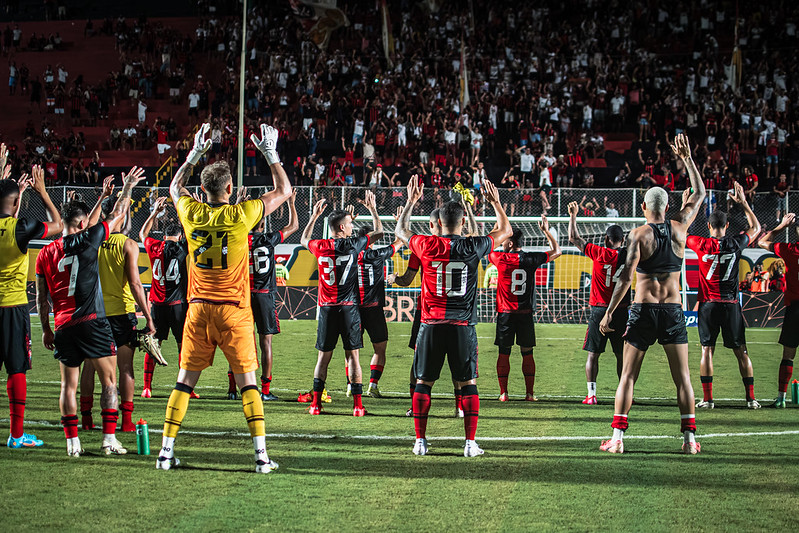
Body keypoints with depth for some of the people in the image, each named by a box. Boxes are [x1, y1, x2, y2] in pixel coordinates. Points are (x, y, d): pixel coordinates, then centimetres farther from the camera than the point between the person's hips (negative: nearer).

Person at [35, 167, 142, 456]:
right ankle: (109, 440, -2)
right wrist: (127, 188, 20)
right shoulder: (87, 241, -4)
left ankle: (72, 442, 5)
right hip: (92, 321, -4)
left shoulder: (46, 253, 8)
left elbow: (41, 297, 12)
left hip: (63, 326, 4)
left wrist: (46, 329, 20)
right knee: (109, 380, 3)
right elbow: (117, 217, 7)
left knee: (69, 383, 10)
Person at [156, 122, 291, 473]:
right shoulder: (241, 216, -9)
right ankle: (261, 455, -2)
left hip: (199, 309, 3)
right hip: (234, 311, -3)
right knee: (247, 381, 1)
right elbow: (284, 191, 5)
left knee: (185, 381, 8)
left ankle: (166, 451, 8)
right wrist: (270, 154, 13)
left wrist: (196, 153, 26)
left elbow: (175, 187, 24)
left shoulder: (191, 213, -1)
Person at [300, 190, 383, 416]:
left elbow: (304, 239, 26)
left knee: (323, 356, 8)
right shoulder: (353, 245, -6)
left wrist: (314, 216, 32)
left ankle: (316, 403, 7)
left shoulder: (320, 247, 1)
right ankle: (357, 404, -3)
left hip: (326, 308, 2)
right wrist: (372, 209, 22)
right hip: (349, 308, -2)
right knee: (352, 355, 0)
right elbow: (379, 231, 10)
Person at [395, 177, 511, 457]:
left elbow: (401, 230, 19)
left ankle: (420, 441, 8)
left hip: (432, 325, 1)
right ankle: (470, 443, 2)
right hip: (462, 326, -1)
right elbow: (505, 230, 15)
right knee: (468, 383, 5)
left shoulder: (427, 245, -4)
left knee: (424, 382, 9)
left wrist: (411, 201, 27)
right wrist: (495, 202, 26)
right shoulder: (473, 247, -4)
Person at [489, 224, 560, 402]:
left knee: (504, 353, 5)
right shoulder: (531, 259, -1)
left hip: (505, 313, -1)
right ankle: (530, 393, 4)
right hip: (526, 313, 1)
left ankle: (503, 392, 2)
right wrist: (546, 231, 19)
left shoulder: (500, 259, -6)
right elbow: (557, 252, 13)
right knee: (527, 353, 6)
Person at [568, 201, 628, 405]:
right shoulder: (628, 256, -4)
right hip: (621, 311, 2)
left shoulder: (599, 253, -7)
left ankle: (591, 394, -2)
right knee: (622, 355, 8)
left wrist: (573, 216, 11)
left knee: (593, 354, 3)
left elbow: (574, 238, 1)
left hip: (599, 311, -2)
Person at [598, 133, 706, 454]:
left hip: (642, 310, -2)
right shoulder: (679, 228, 2)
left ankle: (617, 438, 0)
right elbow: (699, 193, 17)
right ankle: (690, 438, 3)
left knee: (628, 376, 3)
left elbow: (626, 276, -13)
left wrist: (609, 312, -9)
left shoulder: (639, 235, -6)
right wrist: (687, 158, 23)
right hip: (673, 310, 2)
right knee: (682, 376, 7)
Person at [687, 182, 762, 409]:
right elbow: (756, 228, 16)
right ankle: (751, 398, 5)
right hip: (731, 305, 1)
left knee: (707, 350, 3)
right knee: (741, 351, 6)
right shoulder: (735, 244, -2)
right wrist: (743, 203, 21)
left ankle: (707, 399, -2)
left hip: (708, 304, -1)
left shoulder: (702, 245, -7)